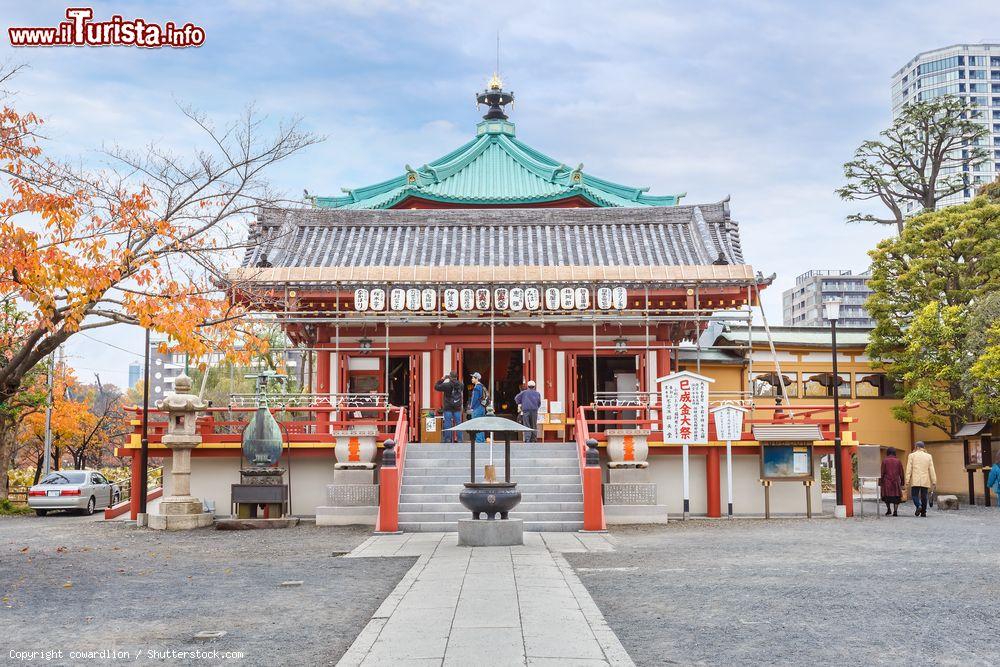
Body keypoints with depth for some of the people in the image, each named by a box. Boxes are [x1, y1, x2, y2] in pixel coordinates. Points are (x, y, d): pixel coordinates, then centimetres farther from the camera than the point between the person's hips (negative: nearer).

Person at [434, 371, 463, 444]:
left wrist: (442, 379, 6)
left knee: (447, 424, 1)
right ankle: (459, 439, 8)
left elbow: (436, 386, -5)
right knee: (458, 423, 7)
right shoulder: (460, 385, 1)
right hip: (457, 408, 3)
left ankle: (447, 439, 2)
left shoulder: (447, 385, -12)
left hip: (448, 408, -3)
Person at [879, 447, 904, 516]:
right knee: (896, 497, 4)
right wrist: (902, 483, 13)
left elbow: (882, 472, -5)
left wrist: (880, 482, 1)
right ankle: (895, 511, -6)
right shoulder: (898, 461, 3)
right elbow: (901, 473, 6)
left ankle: (888, 509, 5)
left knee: (887, 496, 13)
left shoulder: (884, 461, -3)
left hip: (887, 482, -1)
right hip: (896, 482, 1)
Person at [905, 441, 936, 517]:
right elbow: (931, 469, 5)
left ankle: (919, 506, -22)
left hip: (915, 480, -2)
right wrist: (934, 481, 7)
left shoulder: (911, 455, 0)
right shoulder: (928, 456, 6)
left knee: (914, 494, 3)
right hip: (925, 481, 2)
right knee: (924, 496, 8)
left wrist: (907, 480, -2)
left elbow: (909, 469, -3)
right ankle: (923, 512, 8)